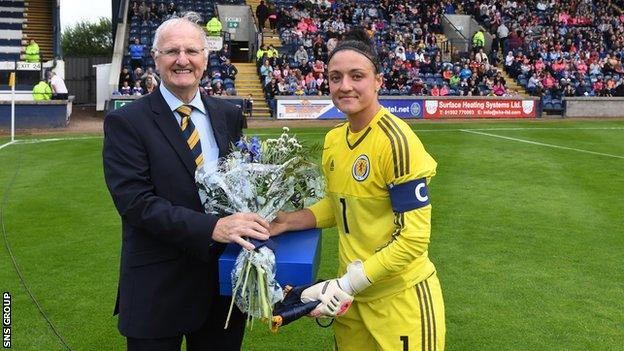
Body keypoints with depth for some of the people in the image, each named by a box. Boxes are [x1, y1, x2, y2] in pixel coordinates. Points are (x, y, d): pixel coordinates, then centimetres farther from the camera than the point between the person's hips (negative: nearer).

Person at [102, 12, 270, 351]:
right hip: (158, 286, -4)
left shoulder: (229, 116, 6)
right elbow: (135, 201, -17)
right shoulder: (125, 122, -8)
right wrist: (213, 227, -27)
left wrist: (251, 220, -12)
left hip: (224, 278, 4)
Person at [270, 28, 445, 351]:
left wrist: (348, 283, -20)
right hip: (350, 294, 7)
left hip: (400, 296, -7)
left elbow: (413, 238, -21)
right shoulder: (333, 139, 1)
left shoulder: (396, 141, -21)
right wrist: (289, 221, -1)